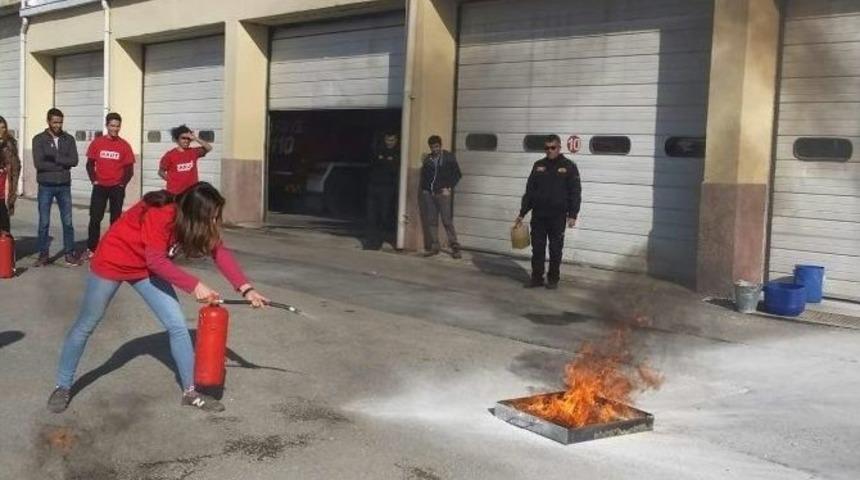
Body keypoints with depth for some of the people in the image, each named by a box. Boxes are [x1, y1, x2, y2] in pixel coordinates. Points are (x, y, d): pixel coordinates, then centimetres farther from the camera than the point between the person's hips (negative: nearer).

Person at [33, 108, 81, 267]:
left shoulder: (69, 139, 5)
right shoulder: (39, 139, -2)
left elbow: (74, 160, -7)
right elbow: (38, 163, -13)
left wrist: (55, 157, -14)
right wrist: (62, 164, -11)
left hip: (64, 186, 2)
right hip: (46, 186, -2)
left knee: (68, 222, 4)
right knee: (44, 222, 3)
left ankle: (70, 254, 12)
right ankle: (43, 255, 12)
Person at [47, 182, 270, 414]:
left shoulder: (193, 219, -14)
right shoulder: (160, 213, -34)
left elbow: (220, 252, -14)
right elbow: (157, 261, -33)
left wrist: (246, 289, -22)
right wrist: (194, 285, -36)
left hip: (147, 268, 6)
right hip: (112, 262, -6)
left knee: (177, 325, -4)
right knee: (86, 325, 10)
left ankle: (190, 391, 7)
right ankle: (63, 386, 27)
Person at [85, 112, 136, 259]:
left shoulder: (124, 145, -2)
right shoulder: (97, 143, 1)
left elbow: (129, 168, 2)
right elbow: (90, 164, 7)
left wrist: (122, 184, -5)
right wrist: (94, 180, -3)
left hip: (117, 188, 0)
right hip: (100, 187, 0)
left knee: (115, 219, 6)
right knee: (95, 218, -1)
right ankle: (91, 249, 4)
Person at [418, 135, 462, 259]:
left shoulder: (449, 157, 3)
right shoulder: (427, 159, 13)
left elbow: (457, 174, 5)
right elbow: (423, 176, 22)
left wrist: (449, 187, -4)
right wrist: (424, 189, 9)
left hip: (443, 193, -4)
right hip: (429, 194, 4)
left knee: (447, 221, -8)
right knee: (431, 221, 3)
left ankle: (455, 248, -5)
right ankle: (433, 247, 9)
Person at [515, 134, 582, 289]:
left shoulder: (569, 167, 0)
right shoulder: (539, 165, 10)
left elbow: (575, 192, -2)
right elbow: (529, 191, 12)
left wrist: (573, 215, -10)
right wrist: (522, 213, 10)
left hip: (558, 216, -3)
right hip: (538, 215, 3)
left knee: (555, 249, 4)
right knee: (537, 248, 5)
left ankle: (553, 279, 14)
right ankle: (536, 278, 13)